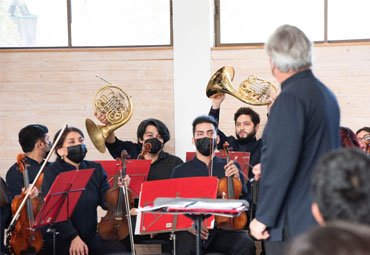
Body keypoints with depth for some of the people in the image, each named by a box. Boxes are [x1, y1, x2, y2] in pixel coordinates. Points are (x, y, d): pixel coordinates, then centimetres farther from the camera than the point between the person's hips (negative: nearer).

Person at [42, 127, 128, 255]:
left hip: (91, 237, 4)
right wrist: (73, 237, -24)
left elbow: (106, 202, -1)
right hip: (62, 239, -4)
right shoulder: (52, 172, -4)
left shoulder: (96, 169, 10)